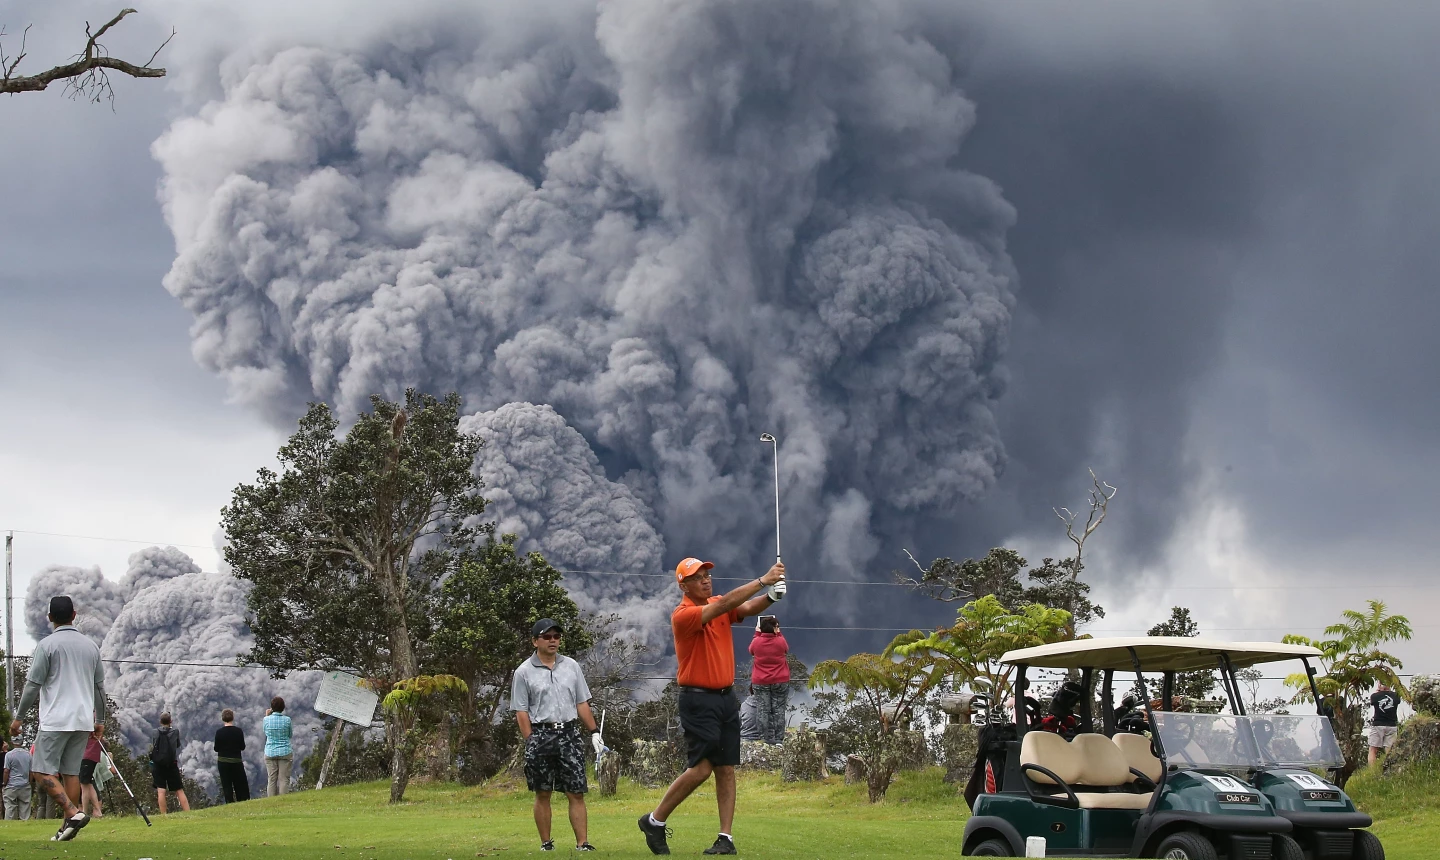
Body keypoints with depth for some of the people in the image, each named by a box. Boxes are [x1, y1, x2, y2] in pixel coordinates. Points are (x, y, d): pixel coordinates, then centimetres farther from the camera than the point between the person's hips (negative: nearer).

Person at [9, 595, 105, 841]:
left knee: (43, 771, -4)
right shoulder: (90, 645, 11)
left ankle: (73, 812, -22)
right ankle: (67, 828, 6)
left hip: (56, 720, -6)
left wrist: (19, 717, 1)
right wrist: (100, 720, 26)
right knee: (71, 772, 10)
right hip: (83, 720, 6)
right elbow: (100, 685, 17)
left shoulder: (47, 644, -6)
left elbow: (33, 684, -8)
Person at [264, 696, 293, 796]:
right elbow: (290, 735, 5)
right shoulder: (287, 720, -8)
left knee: (271, 780, 5)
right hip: (285, 752, -1)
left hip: (270, 753, 1)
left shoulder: (267, 719, -6)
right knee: (284, 779, 1)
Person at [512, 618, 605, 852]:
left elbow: (582, 703, 15)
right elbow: (521, 712, -1)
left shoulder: (571, 666, 12)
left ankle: (582, 843, -3)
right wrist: (531, 743, -8)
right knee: (542, 794, 4)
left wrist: (594, 732, 9)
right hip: (541, 734, -2)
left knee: (577, 793, -3)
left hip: (569, 734, 2)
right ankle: (546, 843, 12)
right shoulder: (524, 672, 1)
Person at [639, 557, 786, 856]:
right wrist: (763, 580, -28)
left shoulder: (718, 605, 9)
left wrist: (770, 596, -30)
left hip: (727, 697, 7)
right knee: (700, 768, -10)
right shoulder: (682, 615, -13)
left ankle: (726, 838, 3)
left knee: (726, 769, 3)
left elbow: (747, 608, -8)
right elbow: (724, 604, -25)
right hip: (698, 700, -7)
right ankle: (655, 821, 6)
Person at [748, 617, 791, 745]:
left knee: (764, 710, 2)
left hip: (760, 683, 1)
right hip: (780, 682, 0)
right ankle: (778, 739, 0)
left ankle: (766, 739, 0)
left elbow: (751, 651, 17)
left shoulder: (756, 642, -5)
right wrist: (779, 633, 19)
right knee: (779, 710, 3)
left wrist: (757, 634, 22)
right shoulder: (780, 641, -7)